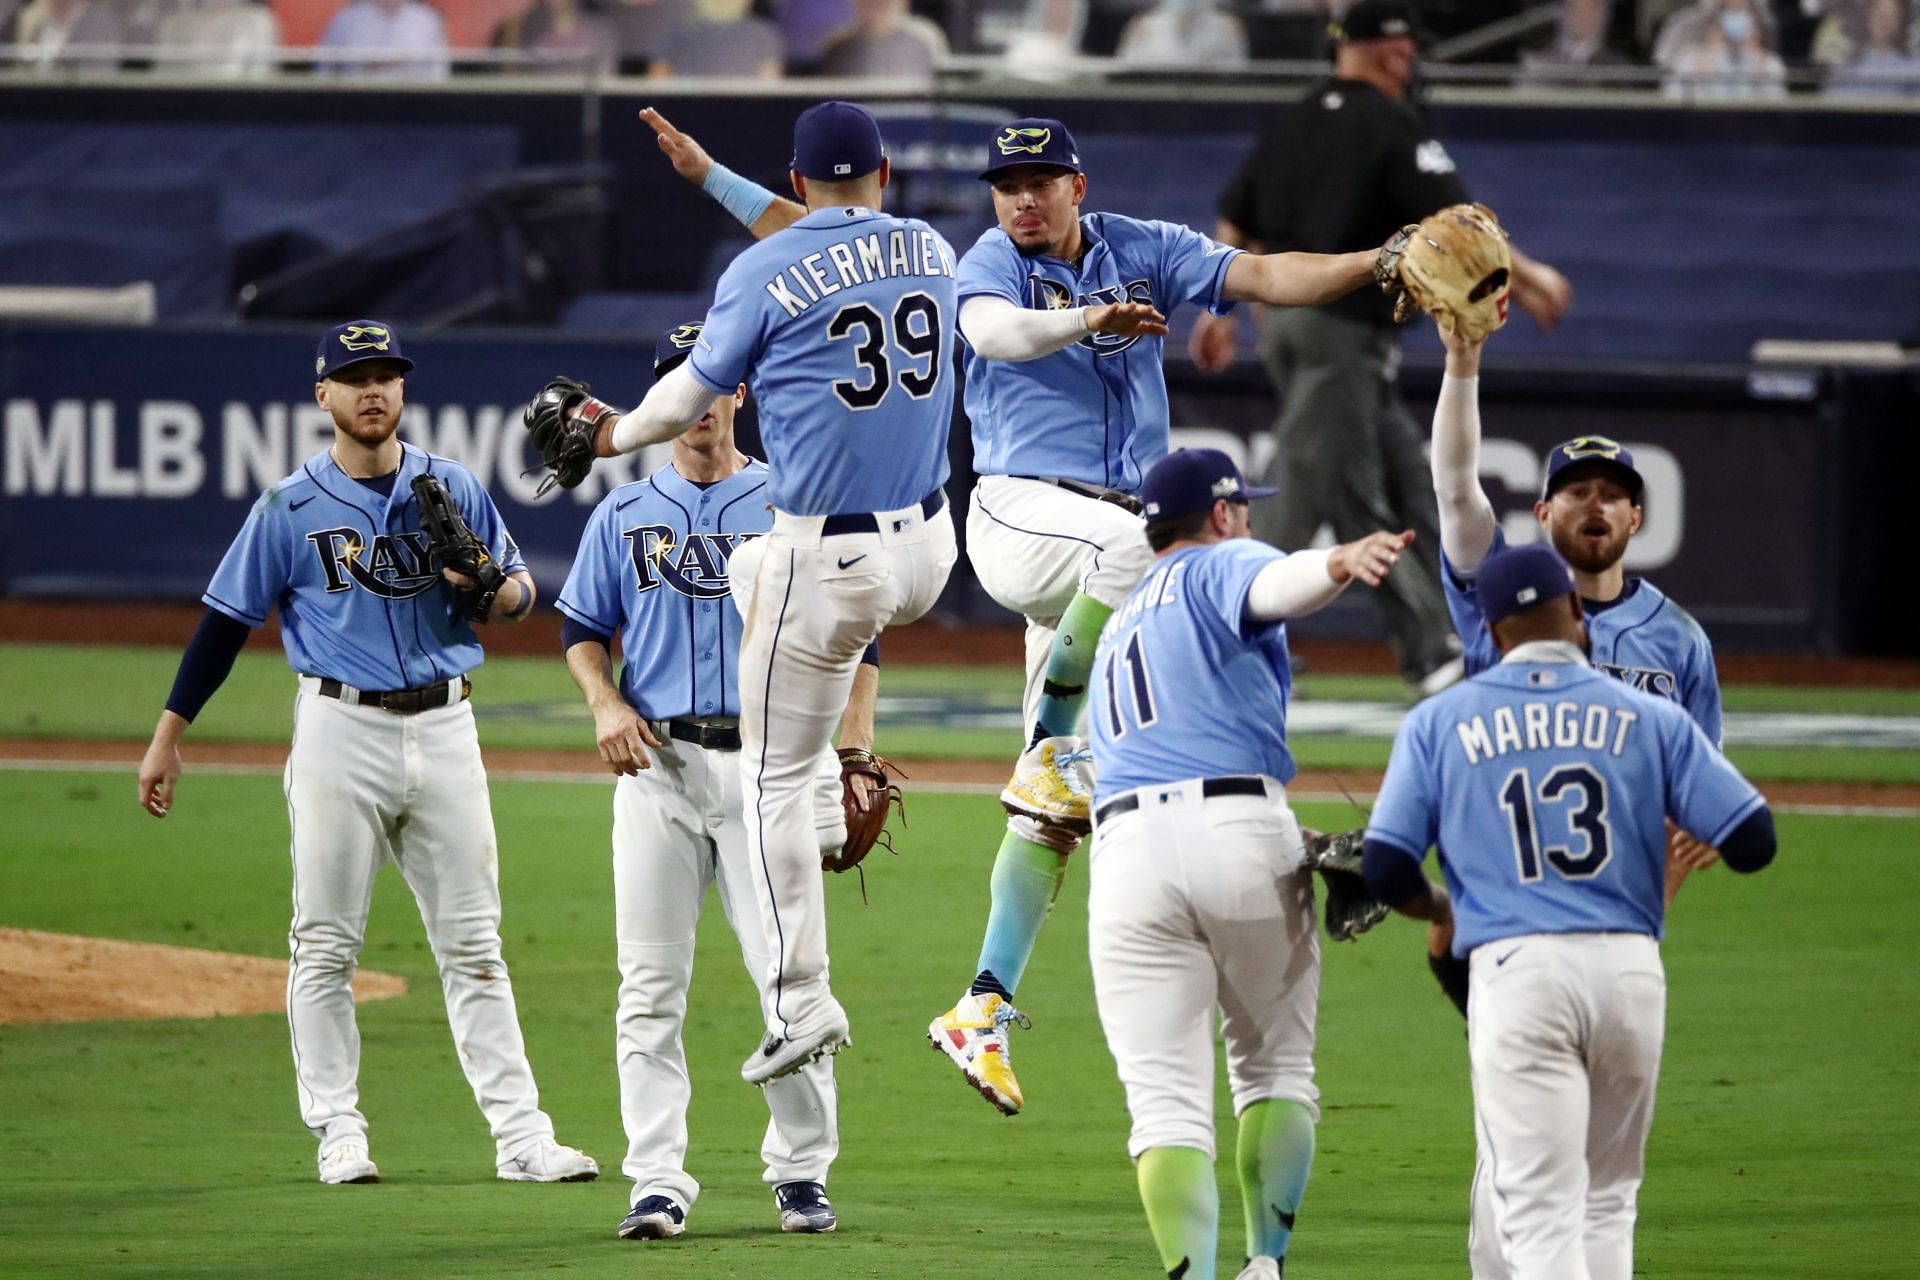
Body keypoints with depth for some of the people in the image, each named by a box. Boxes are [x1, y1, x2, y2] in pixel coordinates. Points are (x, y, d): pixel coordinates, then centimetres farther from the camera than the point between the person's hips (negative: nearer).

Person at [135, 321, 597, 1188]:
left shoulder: (454, 490, 8)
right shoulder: (290, 510, 1)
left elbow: (521, 593, 14)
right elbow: (225, 622, 3)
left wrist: (486, 588, -11)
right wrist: (166, 740, 0)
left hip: (443, 727, 2)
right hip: (340, 732, -2)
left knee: (472, 943, 2)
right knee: (325, 944, -1)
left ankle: (518, 1132, 1)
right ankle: (337, 1132, 5)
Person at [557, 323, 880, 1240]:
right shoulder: (623, 515, 12)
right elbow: (582, 630, 16)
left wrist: (857, 750, -4)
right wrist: (606, 704, -5)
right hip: (657, 763, 1)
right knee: (651, 987, -3)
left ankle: (801, 1171, 7)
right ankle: (658, 1180, -2)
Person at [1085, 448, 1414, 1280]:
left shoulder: (1118, 632, 34)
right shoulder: (1218, 568, 12)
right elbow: (1274, 586, -13)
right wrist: (1342, 562, -36)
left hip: (1127, 844, 4)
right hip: (1241, 830, -4)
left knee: (1167, 1100, -5)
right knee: (1276, 1065, 14)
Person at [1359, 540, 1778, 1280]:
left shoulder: (1439, 722, 7)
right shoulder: (1648, 718, 7)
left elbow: (1386, 870, 3)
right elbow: (1752, 842, 1)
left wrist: (1443, 912, 25)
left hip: (1515, 970, -2)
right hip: (1630, 969, 2)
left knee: (1540, 1212, -7)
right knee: (1607, 1199, 18)